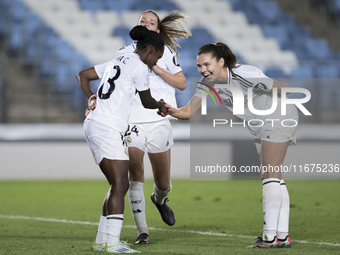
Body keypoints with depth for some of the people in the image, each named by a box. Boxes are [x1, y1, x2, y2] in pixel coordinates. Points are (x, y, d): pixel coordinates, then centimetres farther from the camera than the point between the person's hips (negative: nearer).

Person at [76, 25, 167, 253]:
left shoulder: (118, 61, 22)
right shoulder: (140, 67, -5)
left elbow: (83, 76, 27)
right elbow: (147, 102, 6)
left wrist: (91, 98, 18)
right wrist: (161, 106, 27)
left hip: (94, 124, 10)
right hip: (109, 129, -10)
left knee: (119, 185, 13)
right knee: (120, 184, -13)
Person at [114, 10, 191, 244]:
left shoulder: (165, 52, 5)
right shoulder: (125, 53, 7)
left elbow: (182, 84, 1)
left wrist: (157, 69, -12)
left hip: (159, 122, 1)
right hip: (131, 122, 0)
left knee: (163, 183, 8)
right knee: (135, 178, -11)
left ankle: (160, 199, 45)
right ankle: (142, 231, -5)